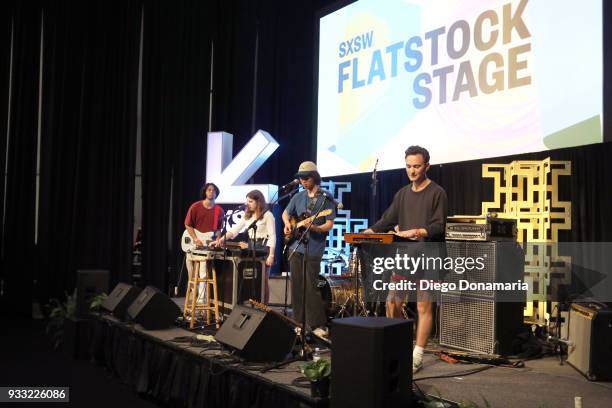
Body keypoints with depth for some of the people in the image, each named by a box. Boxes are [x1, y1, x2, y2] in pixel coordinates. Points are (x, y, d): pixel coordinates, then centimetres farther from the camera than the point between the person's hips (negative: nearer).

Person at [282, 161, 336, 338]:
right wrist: (287, 224, 6)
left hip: (313, 250, -6)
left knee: (311, 288, -8)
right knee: (296, 287, 9)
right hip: (295, 247, 6)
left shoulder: (326, 198, -5)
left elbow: (329, 224, -10)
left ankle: (319, 325, 0)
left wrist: (314, 228, -26)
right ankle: (299, 322, 18)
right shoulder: (298, 197, 12)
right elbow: (286, 213, 26)